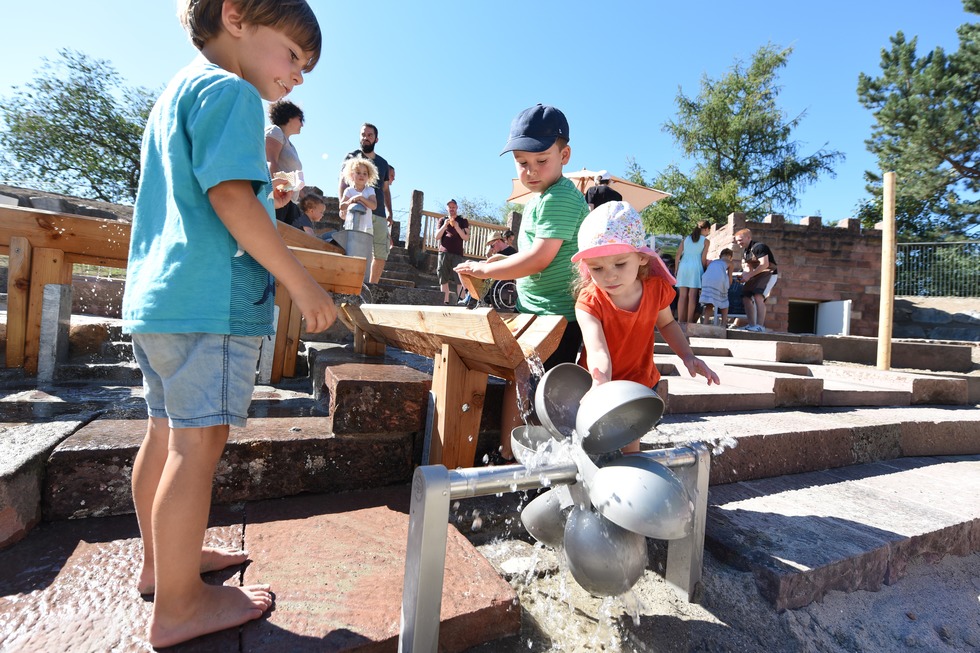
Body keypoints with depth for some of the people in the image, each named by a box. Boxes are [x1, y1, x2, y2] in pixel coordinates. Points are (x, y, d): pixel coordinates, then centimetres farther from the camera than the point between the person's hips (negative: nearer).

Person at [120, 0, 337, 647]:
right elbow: (230, 197, -19)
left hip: (157, 295, 10)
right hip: (212, 297, -10)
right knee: (200, 441, -4)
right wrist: (304, 285, -18)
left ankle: (162, 560, 33)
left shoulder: (176, 92, 26)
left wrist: (262, 201, 21)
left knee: (167, 433, 16)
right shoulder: (230, 91, -6)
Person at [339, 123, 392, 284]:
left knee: (381, 255, 1)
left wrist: (390, 212, 13)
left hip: (379, 215, 4)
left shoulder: (383, 163, 21)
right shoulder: (352, 157, 9)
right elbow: (342, 184, 0)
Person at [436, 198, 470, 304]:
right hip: (443, 253, 2)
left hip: (457, 254, -2)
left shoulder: (463, 221, 12)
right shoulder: (442, 220, 17)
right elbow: (437, 237, 8)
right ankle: (445, 302, -1)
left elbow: (466, 238, 1)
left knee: (460, 280, -13)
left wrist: (457, 227, -12)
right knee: (444, 280, -3)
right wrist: (444, 225, -6)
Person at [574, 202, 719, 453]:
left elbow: (666, 323, 6)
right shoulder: (589, 302, -28)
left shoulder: (656, 288, -15)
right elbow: (598, 350, -42)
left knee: (629, 442, 12)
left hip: (638, 382, 2)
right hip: (600, 383, -2)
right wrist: (600, 384, -62)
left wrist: (687, 355, -8)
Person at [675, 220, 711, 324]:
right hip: (695, 267, -3)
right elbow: (703, 258, -1)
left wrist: (676, 268, 12)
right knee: (692, 295, -4)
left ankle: (680, 320, 1)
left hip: (683, 266, 4)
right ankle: (689, 321, -5)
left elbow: (678, 254, 8)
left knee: (682, 295, 2)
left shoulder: (687, 238, 15)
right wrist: (703, 270, 10)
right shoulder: (705, 240, 4)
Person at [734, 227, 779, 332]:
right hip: (755, 276, 9)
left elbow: (764, 264, -24)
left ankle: (760, 326, -27)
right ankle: (752, 325, 5)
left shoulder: (759, 247, -16)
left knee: (758, 296, -25)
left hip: (768, 274, -9)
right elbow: (747, 266, 12)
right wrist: (745, 275, -11)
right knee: (746, 298, 2)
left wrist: (749, 275, -24)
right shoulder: (745, 251, 11)